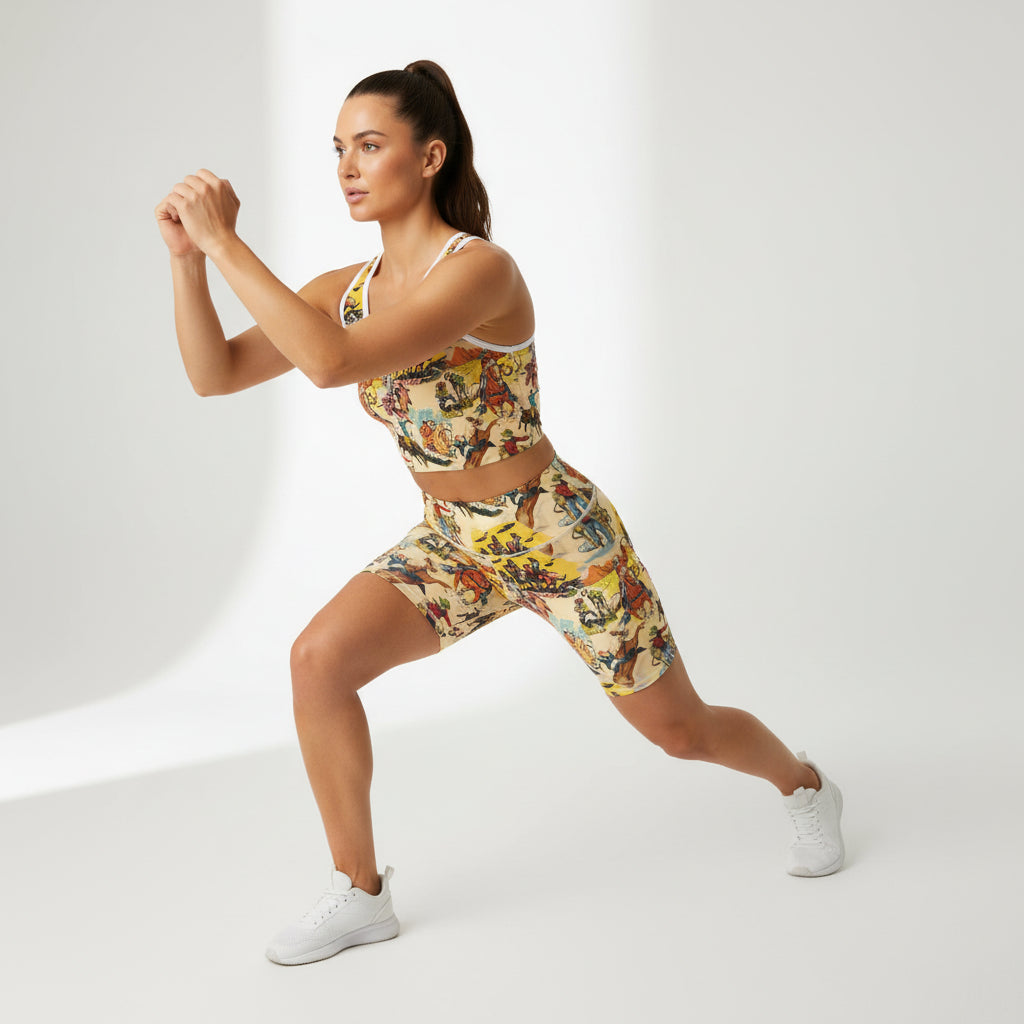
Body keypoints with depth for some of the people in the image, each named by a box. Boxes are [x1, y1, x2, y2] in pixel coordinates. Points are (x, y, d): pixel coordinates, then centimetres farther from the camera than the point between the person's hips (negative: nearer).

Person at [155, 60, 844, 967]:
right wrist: (188, 258, -22)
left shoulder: (480, 270, -27)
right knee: (319, 660, -18)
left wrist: (226, 242, -36)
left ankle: (807, 786, 45)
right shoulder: (349, 287, -4)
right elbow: (216, 374, -8)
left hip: (560, 535, -5)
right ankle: (361, 895, -1)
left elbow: (332, 364, -39)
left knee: (679, 730, 10)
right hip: (455, 542, 6)